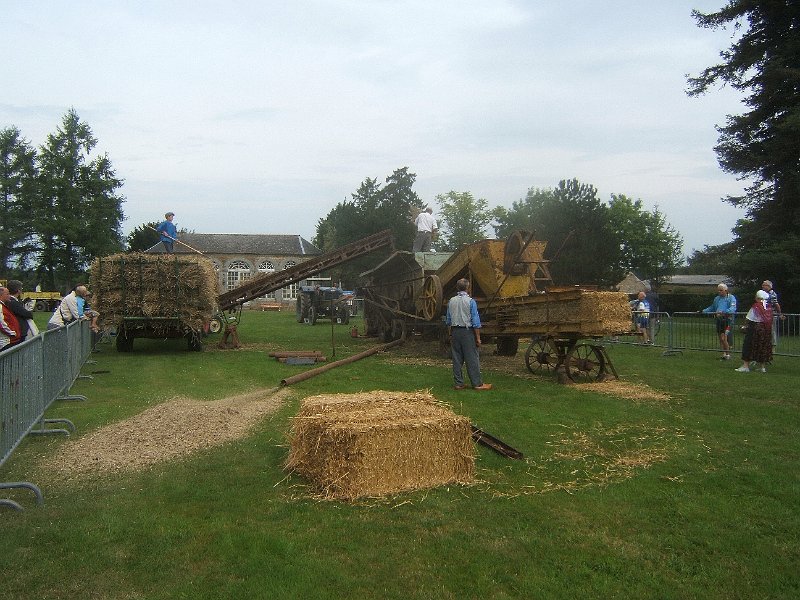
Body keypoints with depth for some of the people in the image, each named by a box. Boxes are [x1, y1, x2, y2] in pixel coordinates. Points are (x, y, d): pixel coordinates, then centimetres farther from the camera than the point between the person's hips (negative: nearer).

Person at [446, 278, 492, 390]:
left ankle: (458, 383, 12)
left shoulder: (451, 301, 6)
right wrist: (478, 338, -6)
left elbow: (448, 321, 12)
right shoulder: (470, 301, -10)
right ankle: (477, 384, 4)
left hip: (455, 332, 5)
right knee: (472, 359, 0)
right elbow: (475, 322, -11)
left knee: (457, 359, 9)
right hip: (467, 331, -5)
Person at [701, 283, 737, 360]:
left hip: (728, 320, -7)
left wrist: (723, 312, -32)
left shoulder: (731, 298, -5)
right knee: (720, 339, 9)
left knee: (724, 338, -13)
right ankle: (723, 354, 18)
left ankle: (728, 354, 1)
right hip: (719, 320, 7)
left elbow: (733, 308, -19)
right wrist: (703, 311, 16)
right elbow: (712, 308, 28)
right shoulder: (717, 298, 17)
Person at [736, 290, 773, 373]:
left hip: (755, 328, -6)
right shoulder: (769, 307, 3)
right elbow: (770, 320, 10)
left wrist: (745, 326, 5)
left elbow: (748, 319, -10)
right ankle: (762, 366, 18)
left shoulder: (756, 306, -13)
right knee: (763, 346, 13)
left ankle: (745, 366, -4)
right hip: (767, 330, 6)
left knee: (748, 346, 0)